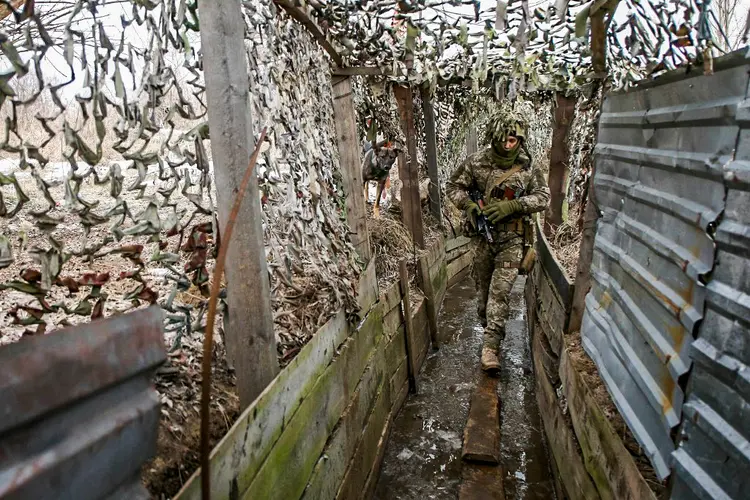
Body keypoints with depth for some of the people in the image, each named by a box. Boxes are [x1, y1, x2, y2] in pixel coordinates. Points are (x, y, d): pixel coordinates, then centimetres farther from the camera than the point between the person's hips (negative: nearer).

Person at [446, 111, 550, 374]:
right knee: (483, 289, 11)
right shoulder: (476, 162, -6)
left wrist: (511, 206, -16)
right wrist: (469, 205, -16)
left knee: (500, 291, -11)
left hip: (511, 239, -1)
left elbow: (543, 197, 0)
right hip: (483, 236, 2)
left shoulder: (528, 167, -5)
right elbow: (453, 186, 4)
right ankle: (492, 332, 34)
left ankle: (490, 346, -7)